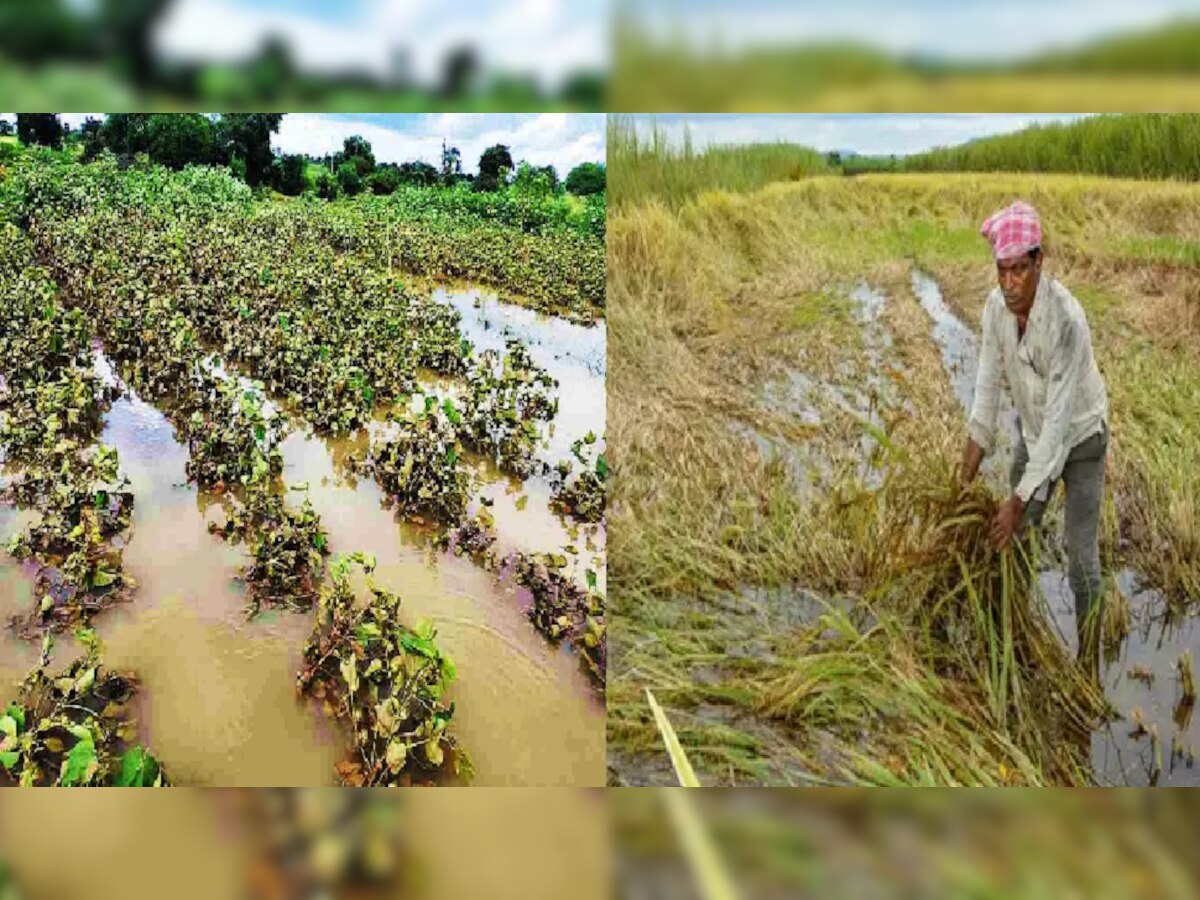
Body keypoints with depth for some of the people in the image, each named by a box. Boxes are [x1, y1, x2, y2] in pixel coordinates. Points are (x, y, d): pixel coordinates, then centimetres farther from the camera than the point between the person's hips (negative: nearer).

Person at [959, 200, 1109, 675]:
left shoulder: (1067, 320, -36)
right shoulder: (996, 306, -17)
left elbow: (1060, 416, -32)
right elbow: (988, 385, -9)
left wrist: (1022, 498, -30)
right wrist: (966, 477, -7)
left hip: (1080, 439, -6)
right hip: (1033, 432, 6)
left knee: (1082, 564, -5)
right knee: (1013, 540, 14)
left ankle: (1089, 668, 13)